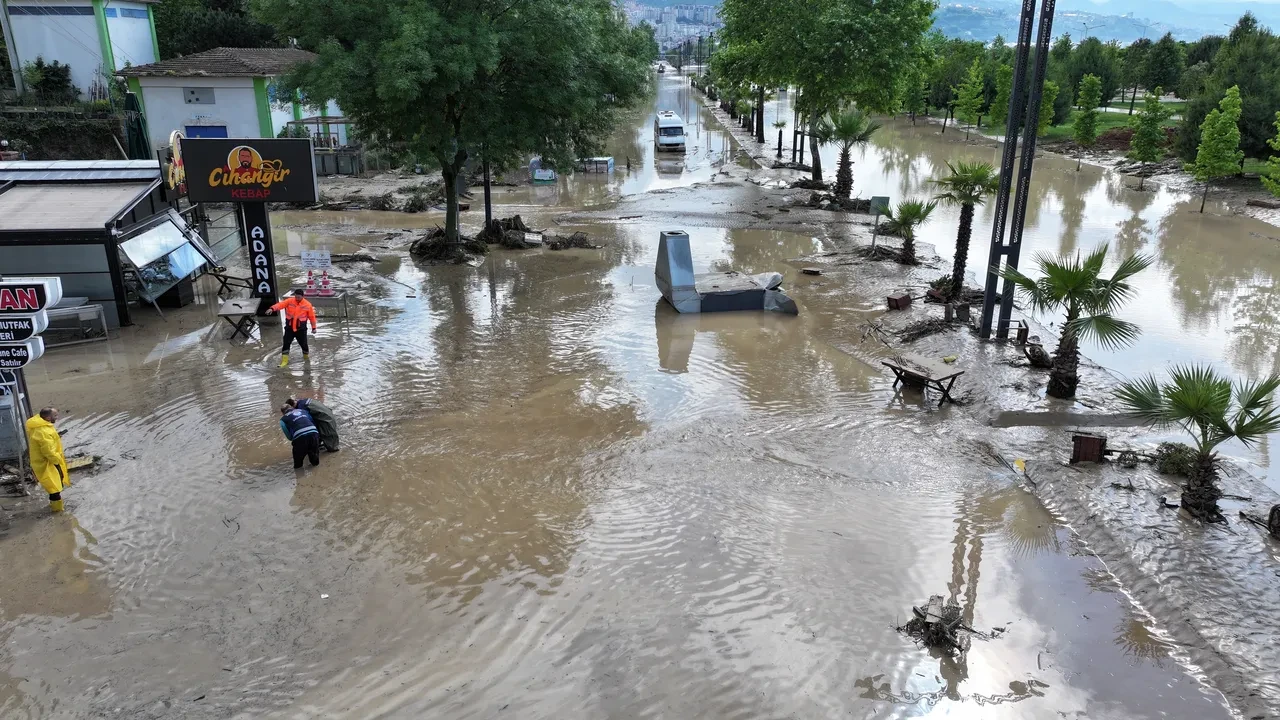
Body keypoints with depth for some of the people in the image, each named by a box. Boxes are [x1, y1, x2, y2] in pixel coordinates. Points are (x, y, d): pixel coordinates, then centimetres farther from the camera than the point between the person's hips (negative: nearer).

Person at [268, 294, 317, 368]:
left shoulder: (307, 305, -6)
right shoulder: (289, 301, -6)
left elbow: (311, 316, 2)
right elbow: (281, 304, -23)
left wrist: (313, 327, 6)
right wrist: (272, 308, -41)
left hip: (301, 329, -1)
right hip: (289, 328, 1)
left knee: (303, 344, 7)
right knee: (286, 344, -5)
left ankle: (306, 356, 35)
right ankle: (284, 361, 2)